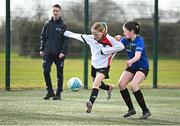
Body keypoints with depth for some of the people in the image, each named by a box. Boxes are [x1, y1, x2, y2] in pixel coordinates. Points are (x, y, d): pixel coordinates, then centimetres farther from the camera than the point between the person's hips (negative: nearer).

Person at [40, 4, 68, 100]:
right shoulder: (47, 24, 9)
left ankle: (58, 93, 10)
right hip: (48, 53, 2)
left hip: (59, 54, -2)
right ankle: (50, 91, 6)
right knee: (46, 71, -7)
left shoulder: (63, 26, 0)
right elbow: (43, 37, 12)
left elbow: (66, 41, -5)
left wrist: (63, 52, -14)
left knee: (59, 74, 2)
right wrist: (42, 49, 3)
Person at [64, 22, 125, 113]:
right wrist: (65, 33, 10)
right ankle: (108, 88, 56)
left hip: (104, 66, -7)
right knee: (97, 84, 24)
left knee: (96, 83, -25)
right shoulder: (90, 38, -7)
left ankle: (90, 103, -34)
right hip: (94, 65, 7)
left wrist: (106, 50, -25)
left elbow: (121, 47, -23)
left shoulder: (109, 39, -20)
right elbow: (77, 36, 3)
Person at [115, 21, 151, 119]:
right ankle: (131, 109, 4)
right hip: (132, 67, 7)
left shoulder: (139, 41, -25)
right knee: (121, 84, -10)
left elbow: (138, 55, -41)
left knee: (133, 85, -27)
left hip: (142, 67, -7)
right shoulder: (125, 40, -4)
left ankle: (146, 111, -17)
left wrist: (131, 61, -60)